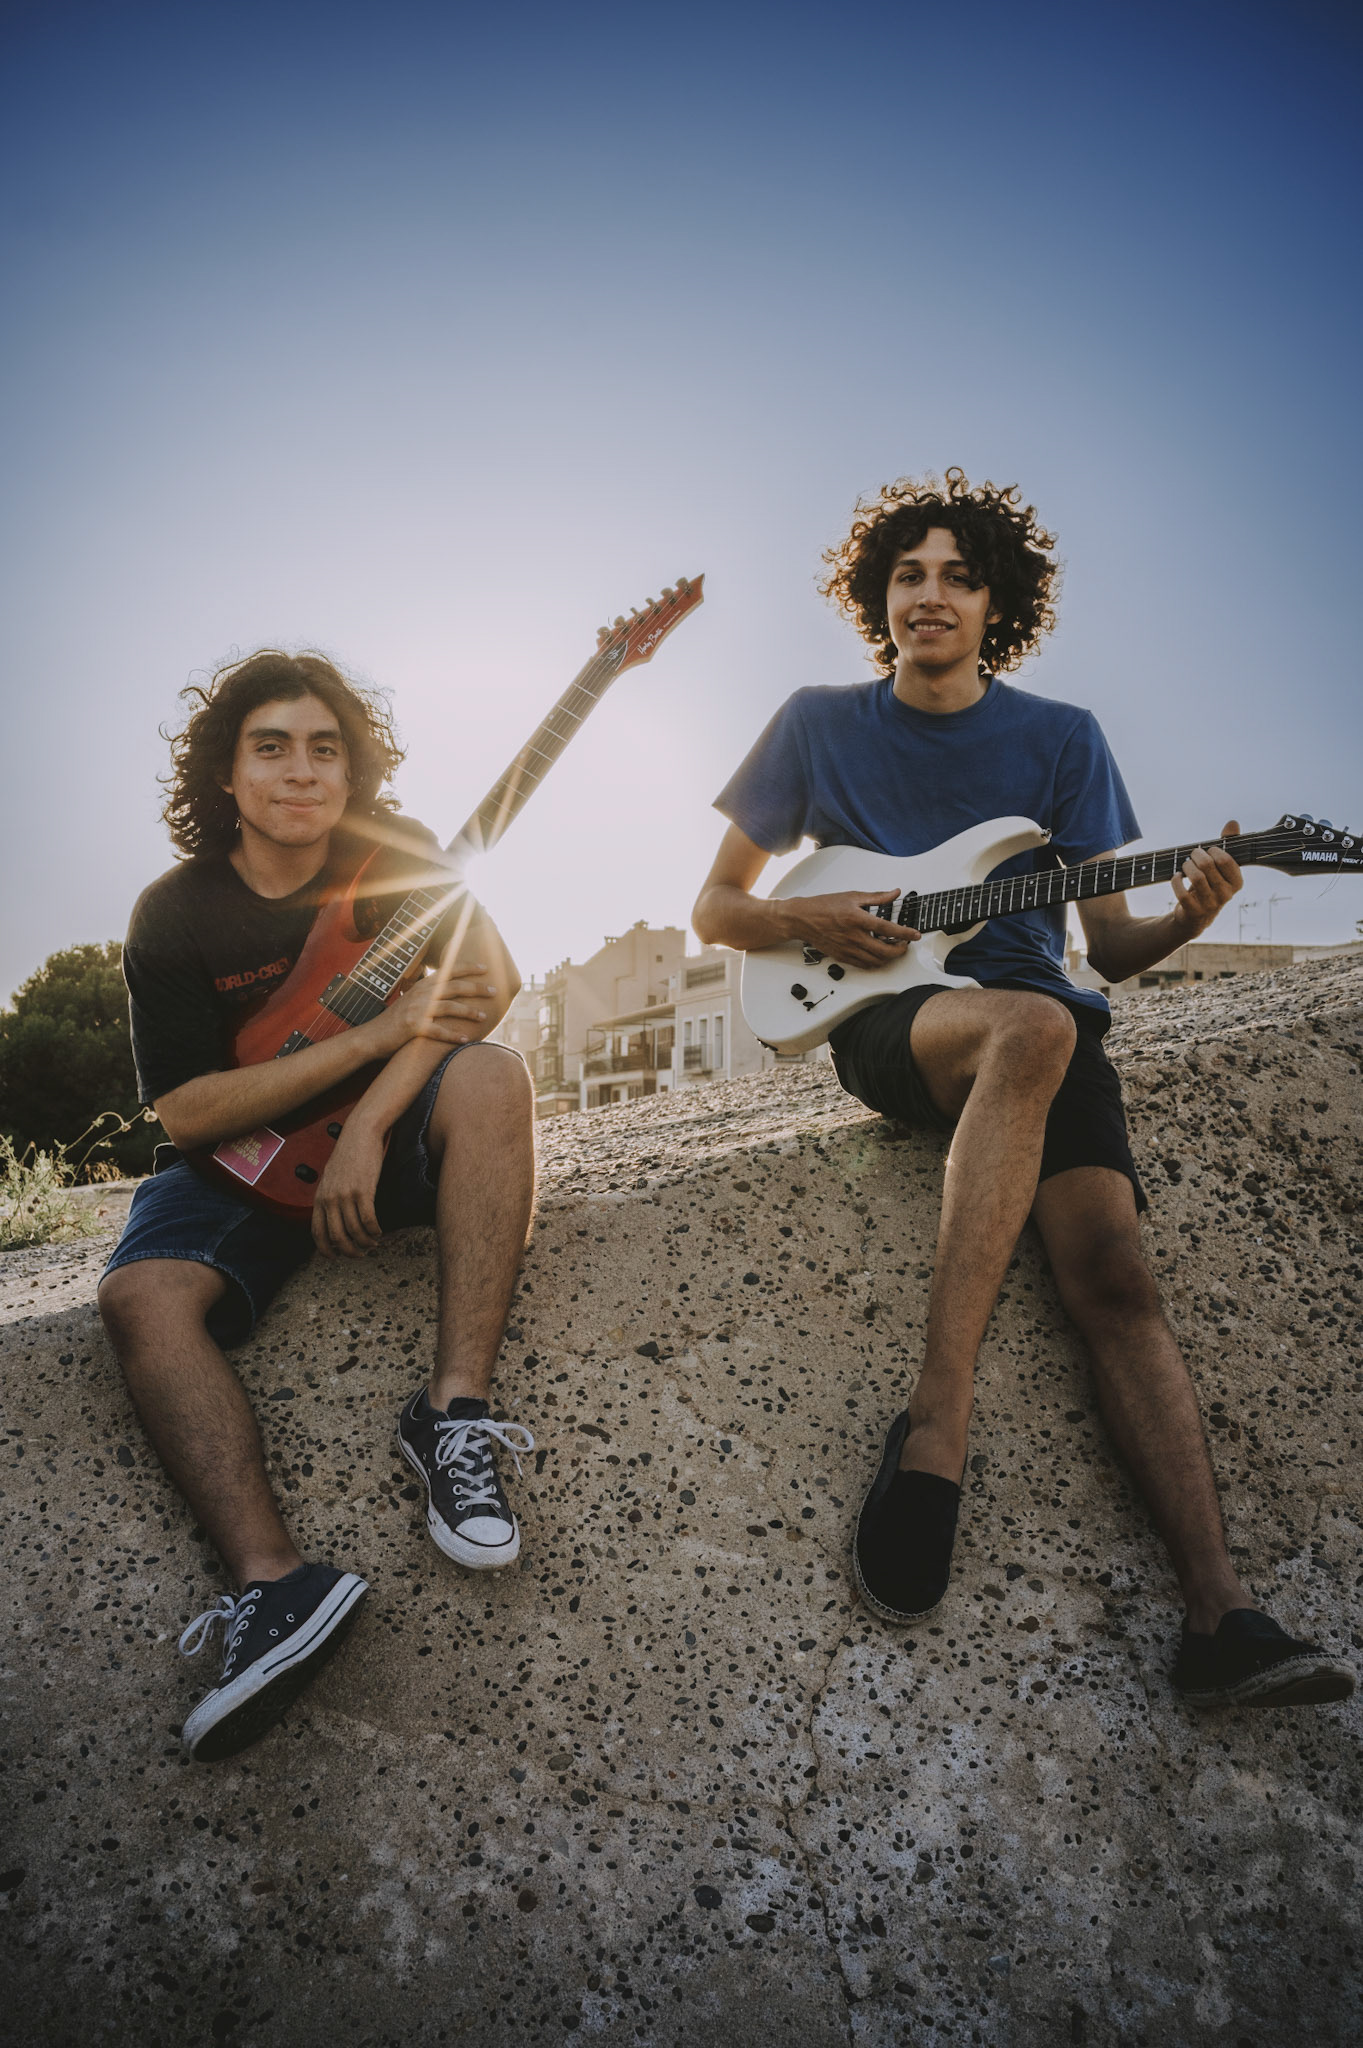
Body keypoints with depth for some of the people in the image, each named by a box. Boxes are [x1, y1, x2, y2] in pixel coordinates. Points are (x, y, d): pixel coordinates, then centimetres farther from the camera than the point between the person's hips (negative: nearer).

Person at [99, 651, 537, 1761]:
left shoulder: (397, 854, -1)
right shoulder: (174, 915, -5)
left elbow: (489, 980, -15)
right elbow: (184, 1113, -13)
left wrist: (367, 1126, -26)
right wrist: (378, 1031, -22)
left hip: (391, 1126, 0)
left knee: (491, 1077, -31)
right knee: (143, 1296, -28)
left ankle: (453, 1413, -35)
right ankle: (274, 1578, -38)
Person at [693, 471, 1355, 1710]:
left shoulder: (1062, 740, 12)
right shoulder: (820, 725, 10)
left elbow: (1113, 945, 8)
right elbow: (715, 910, 11)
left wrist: (1187, 917, -15)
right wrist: (807, 921, -9)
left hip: (1042, 1027, 2)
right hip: (882, 1019, -2)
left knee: (1113, 1278, -20)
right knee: (1032, 1025, -37)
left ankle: (1219, 1616, -20)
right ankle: (940, 1428, -38)